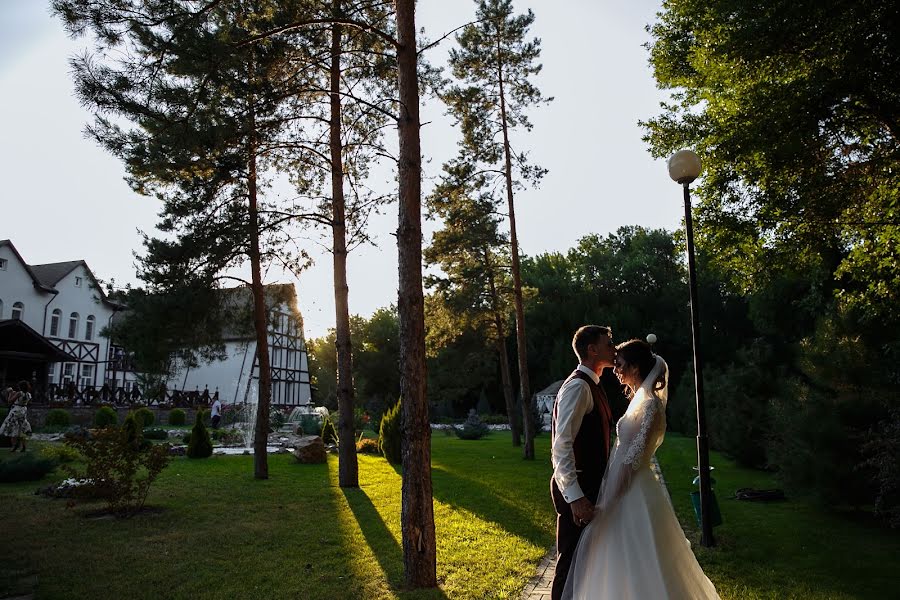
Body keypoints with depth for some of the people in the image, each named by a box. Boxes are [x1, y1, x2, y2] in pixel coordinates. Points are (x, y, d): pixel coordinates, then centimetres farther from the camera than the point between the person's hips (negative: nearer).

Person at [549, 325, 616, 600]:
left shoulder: (592, 386, 14)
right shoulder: (577, 386, -17)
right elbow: (562, 446, -24)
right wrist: (575, 496, -27)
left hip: (590, 484, 10)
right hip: (577, 488, -10)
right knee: (571, 560, 0)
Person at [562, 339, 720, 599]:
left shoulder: (650, 404, -17)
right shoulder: (639, 400, 11)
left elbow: (633, 459, -20)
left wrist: (607, 503, -18)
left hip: (634, 493, -9)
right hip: (627, 492, 9)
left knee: (639, 567, 2)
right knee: (631, 567, 18)